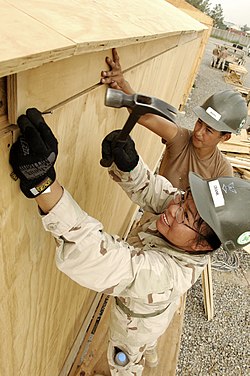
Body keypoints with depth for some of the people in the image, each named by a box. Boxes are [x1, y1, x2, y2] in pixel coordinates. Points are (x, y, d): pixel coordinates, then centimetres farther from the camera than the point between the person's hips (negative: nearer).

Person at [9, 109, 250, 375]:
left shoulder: (167, 273, -52)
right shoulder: (188, 208, -32)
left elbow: (100, 258, -65)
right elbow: (148, 188, -23)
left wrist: (42, 183, -74)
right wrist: (127, 163, -47)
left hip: (136, 323, -7)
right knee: (146, 341, 43)